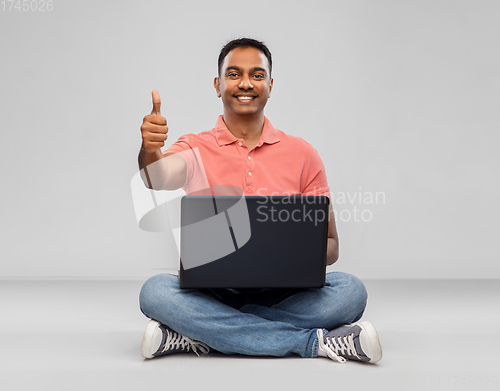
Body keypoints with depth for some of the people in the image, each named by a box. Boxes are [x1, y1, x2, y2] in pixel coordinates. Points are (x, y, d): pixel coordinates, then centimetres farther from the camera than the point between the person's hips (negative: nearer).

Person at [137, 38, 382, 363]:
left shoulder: (302, 154, 8)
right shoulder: (196, 149, 5)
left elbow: (330, 245, 7)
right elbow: (158, 179, -19)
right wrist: (149, 149, -42)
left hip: (282, 295, 1)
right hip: (212, 292, 0)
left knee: (350, 290, -25)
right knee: (155, 291, -31)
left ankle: (201, 337, -23)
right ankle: (316, 342, -24)